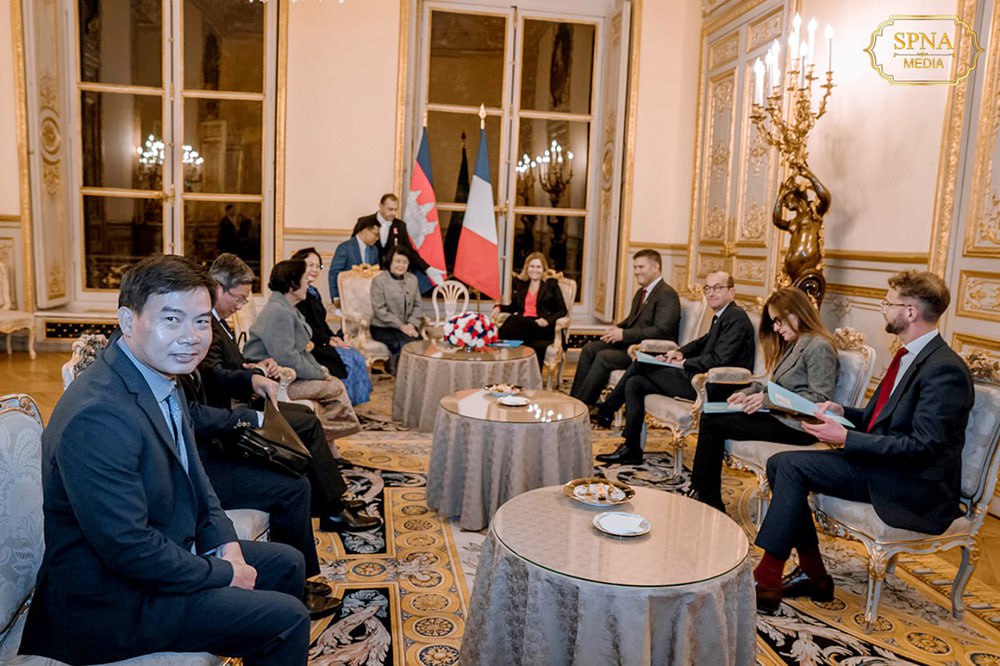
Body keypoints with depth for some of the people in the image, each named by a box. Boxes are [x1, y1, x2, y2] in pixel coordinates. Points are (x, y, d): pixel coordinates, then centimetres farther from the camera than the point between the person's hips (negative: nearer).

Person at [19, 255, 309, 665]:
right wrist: (224, 574, -16)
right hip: (109, 602, -9)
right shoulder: (98, 417, -30)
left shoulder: (161, 379, 0)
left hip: (171, 551, 10)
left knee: (287, 564, 17)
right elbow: (128, 548, -28)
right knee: (286, 619, -13)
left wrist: (225, 542, -2)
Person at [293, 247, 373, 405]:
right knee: (346, 359, -20)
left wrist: (333, 337, 3)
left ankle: (357, 402, -5)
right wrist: (327, 341, -12)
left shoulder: (313, 292, 19)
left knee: (357, 357, -5)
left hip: (321, 342, 10)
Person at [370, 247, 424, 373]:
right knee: (405, 342, -31)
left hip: (406, 327, 4)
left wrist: (412, 324, -6)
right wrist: (401, 326, -14)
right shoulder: (379, 280, -3)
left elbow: (417, 305, 13)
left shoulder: (412, 279, 14)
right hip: (382, 328, -4)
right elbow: (380, 310, -9)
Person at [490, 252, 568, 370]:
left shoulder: (551, 284, 12)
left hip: (542, 328, -3)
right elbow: (514, 307, 27)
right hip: (521, 323, 3)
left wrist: (548, 320, -11)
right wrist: (499, 308, 6)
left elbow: (562, 310, 8)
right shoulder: (519, 283, 22)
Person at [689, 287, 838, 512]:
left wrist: (769, 400, -21)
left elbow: (820, 399, -19)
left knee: (713, 423, -14)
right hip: (778, 416, 10)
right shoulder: (793, 344, 18)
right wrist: (749, 392, 2)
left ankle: (705, 497, -1)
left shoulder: (819, 347, -12)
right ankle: (709, 501, -1)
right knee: (709, 416, -3)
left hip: (796, 426, -10)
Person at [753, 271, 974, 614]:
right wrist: (843, 412, 4)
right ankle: (813, 575, 4)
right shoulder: (910, 355, 11)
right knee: (779, 463, -3)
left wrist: (846, 439, -24)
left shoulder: (945, 369, -19)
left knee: (792, 465, -22)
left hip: (916, 489, -9)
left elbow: (922, 446, -24)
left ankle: (766, 582, -14)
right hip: (885, 468, 9)